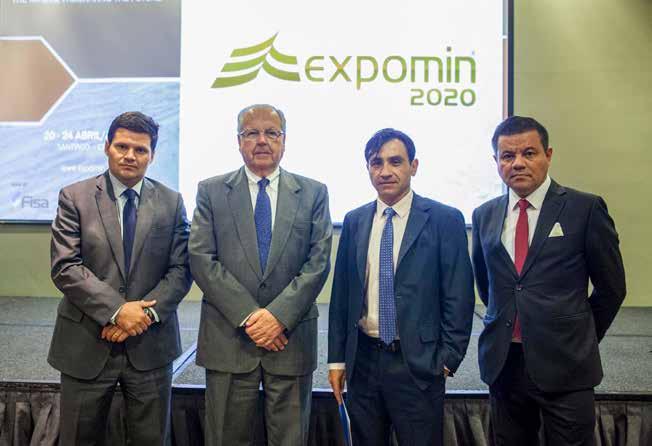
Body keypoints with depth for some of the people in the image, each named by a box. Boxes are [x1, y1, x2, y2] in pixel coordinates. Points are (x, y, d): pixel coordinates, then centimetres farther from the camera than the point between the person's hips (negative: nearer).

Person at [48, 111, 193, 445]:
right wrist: (116, 310, -17)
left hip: (150, 343, 1)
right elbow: (65, 267, -9)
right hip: (86, 344, -1)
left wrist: (147, 311, -14)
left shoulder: (171, 202, 4)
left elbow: (181, 269, 0)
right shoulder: (74, 197, -1)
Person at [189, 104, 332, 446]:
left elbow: (318, 262, -2)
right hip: (228, 338, 0)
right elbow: (201, 260, -5)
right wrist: (248, 316, -12)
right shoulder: (211, 191, 4)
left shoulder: (313, 193, 5)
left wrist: (279, 314, -13)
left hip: (291, 337, 1)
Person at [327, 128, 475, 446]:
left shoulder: (445, 220, -6)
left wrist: (448, 359, -6)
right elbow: (341, 294, 7)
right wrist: (337, 358, 6)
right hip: (362, 360, 4)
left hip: (418, 363, -3)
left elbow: (458, 297, -5)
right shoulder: (353, 222, 5)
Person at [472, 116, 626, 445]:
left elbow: (611, 287, 3)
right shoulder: (484, 216, 5)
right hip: (502, 362, 4)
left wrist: (581, 339, 10)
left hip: (564, 365, -3)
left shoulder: (585, 208, -5)